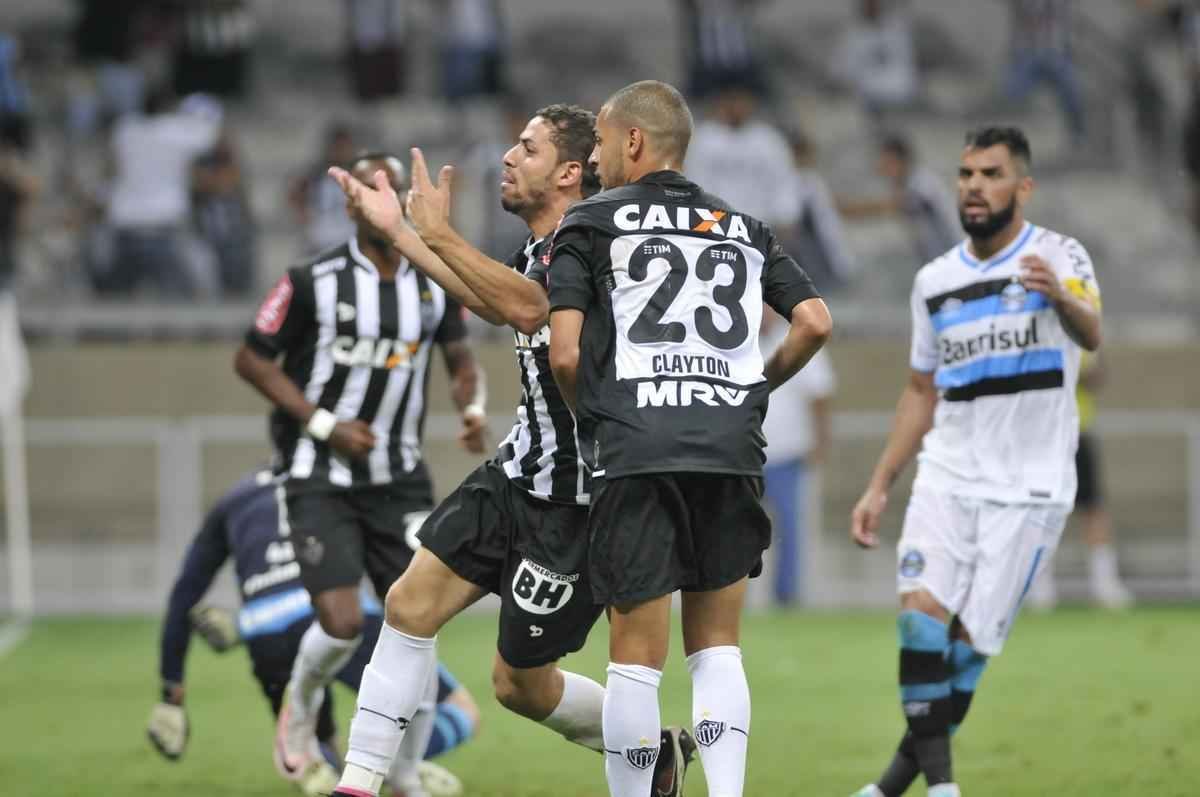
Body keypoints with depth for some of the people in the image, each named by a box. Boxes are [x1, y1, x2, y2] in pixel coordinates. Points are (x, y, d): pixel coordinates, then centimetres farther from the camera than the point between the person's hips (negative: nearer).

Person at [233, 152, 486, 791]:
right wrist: (324, 425, -13)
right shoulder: (312, 282, -10)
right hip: (321, 480, -4)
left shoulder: (435, 285, 3)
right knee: (341, 624, -15)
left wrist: (472, 408, -4)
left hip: (399, 481, 4)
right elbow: (251, 359, -5)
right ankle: (301, 704, 19)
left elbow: (459, 358, 18)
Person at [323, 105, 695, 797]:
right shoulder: (541, 248, 10)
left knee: (521, 682, 2)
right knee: (412, 602, -2)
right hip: (520, 471, 9)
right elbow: (494, 303, 31)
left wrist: (439, 233, -32)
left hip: (574, 497, -9)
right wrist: (397, 229, 34)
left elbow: (529, 307, -37)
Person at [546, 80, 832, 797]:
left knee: (637, 657, 0)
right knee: (717, 648, 12)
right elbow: (815, 323, 8)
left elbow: (565, 355, -2)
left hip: (636, 459, -3)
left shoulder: (591, 225, 7)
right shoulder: (745, 230, 18)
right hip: (733, 450, 3)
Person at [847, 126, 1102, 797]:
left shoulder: (1058, 256, -6)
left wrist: (1062, 297, -50)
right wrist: (878, 487, 16)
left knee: (971, 637, -5)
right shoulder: (935, 282, 10)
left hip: (1029, 488, -4)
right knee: (922, 607, -17)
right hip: (948, 475, 4)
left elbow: (1091, 334, -26)